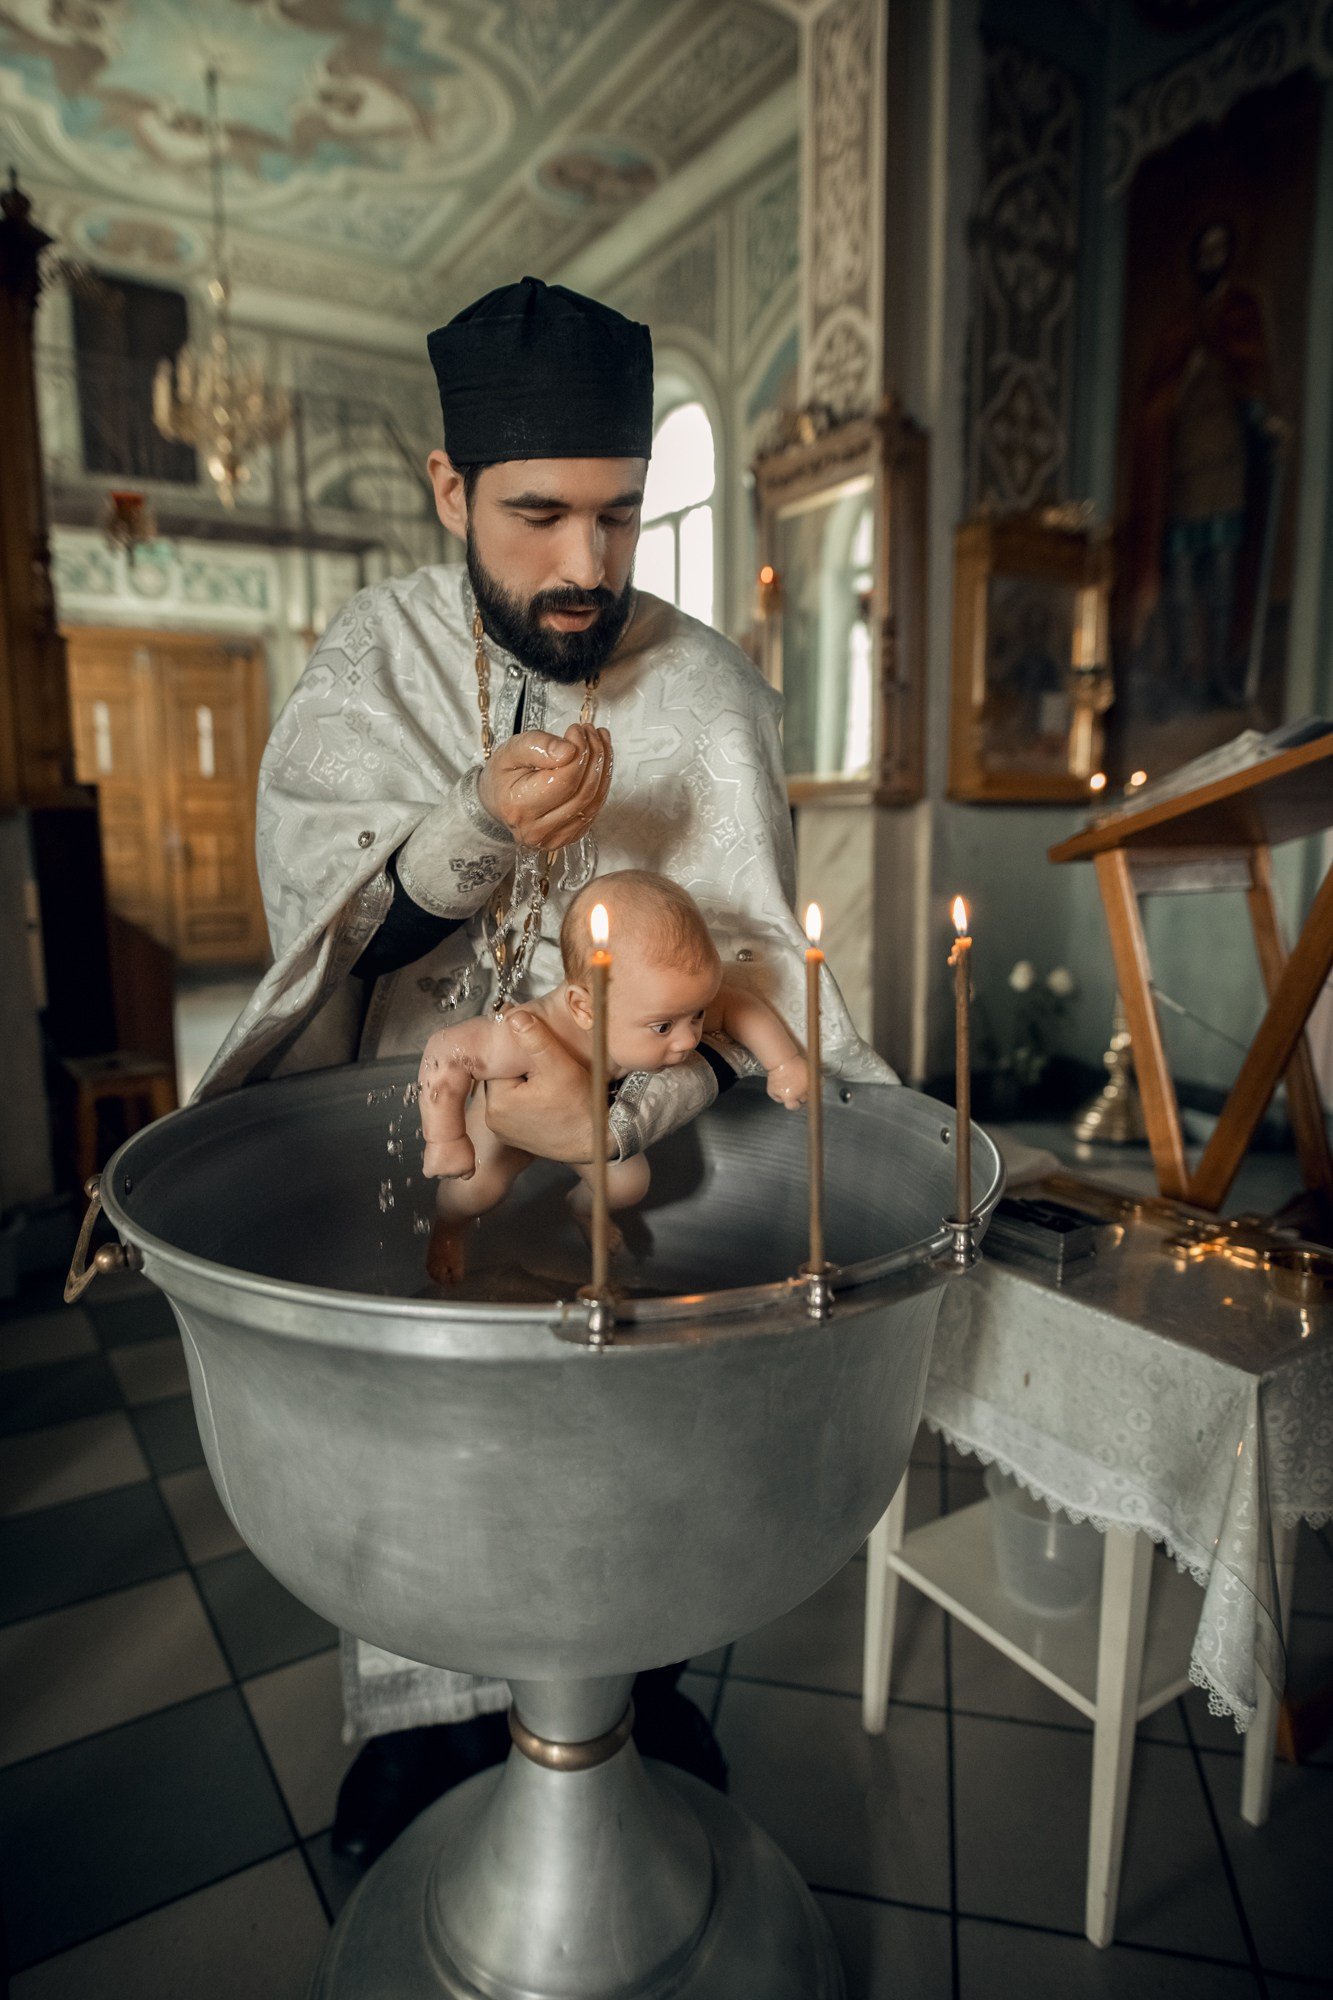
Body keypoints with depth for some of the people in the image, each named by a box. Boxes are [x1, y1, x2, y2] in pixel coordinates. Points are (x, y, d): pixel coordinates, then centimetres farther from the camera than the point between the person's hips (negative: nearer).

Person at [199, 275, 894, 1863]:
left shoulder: (704, 690, -9)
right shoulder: (370, 659, -4)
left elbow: (740, 962, -16)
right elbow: (327, 923, -12)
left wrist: (624, 1109, -36)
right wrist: (481, 827, -31)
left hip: (631, 1136, 0)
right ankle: (423, 1705, 33)